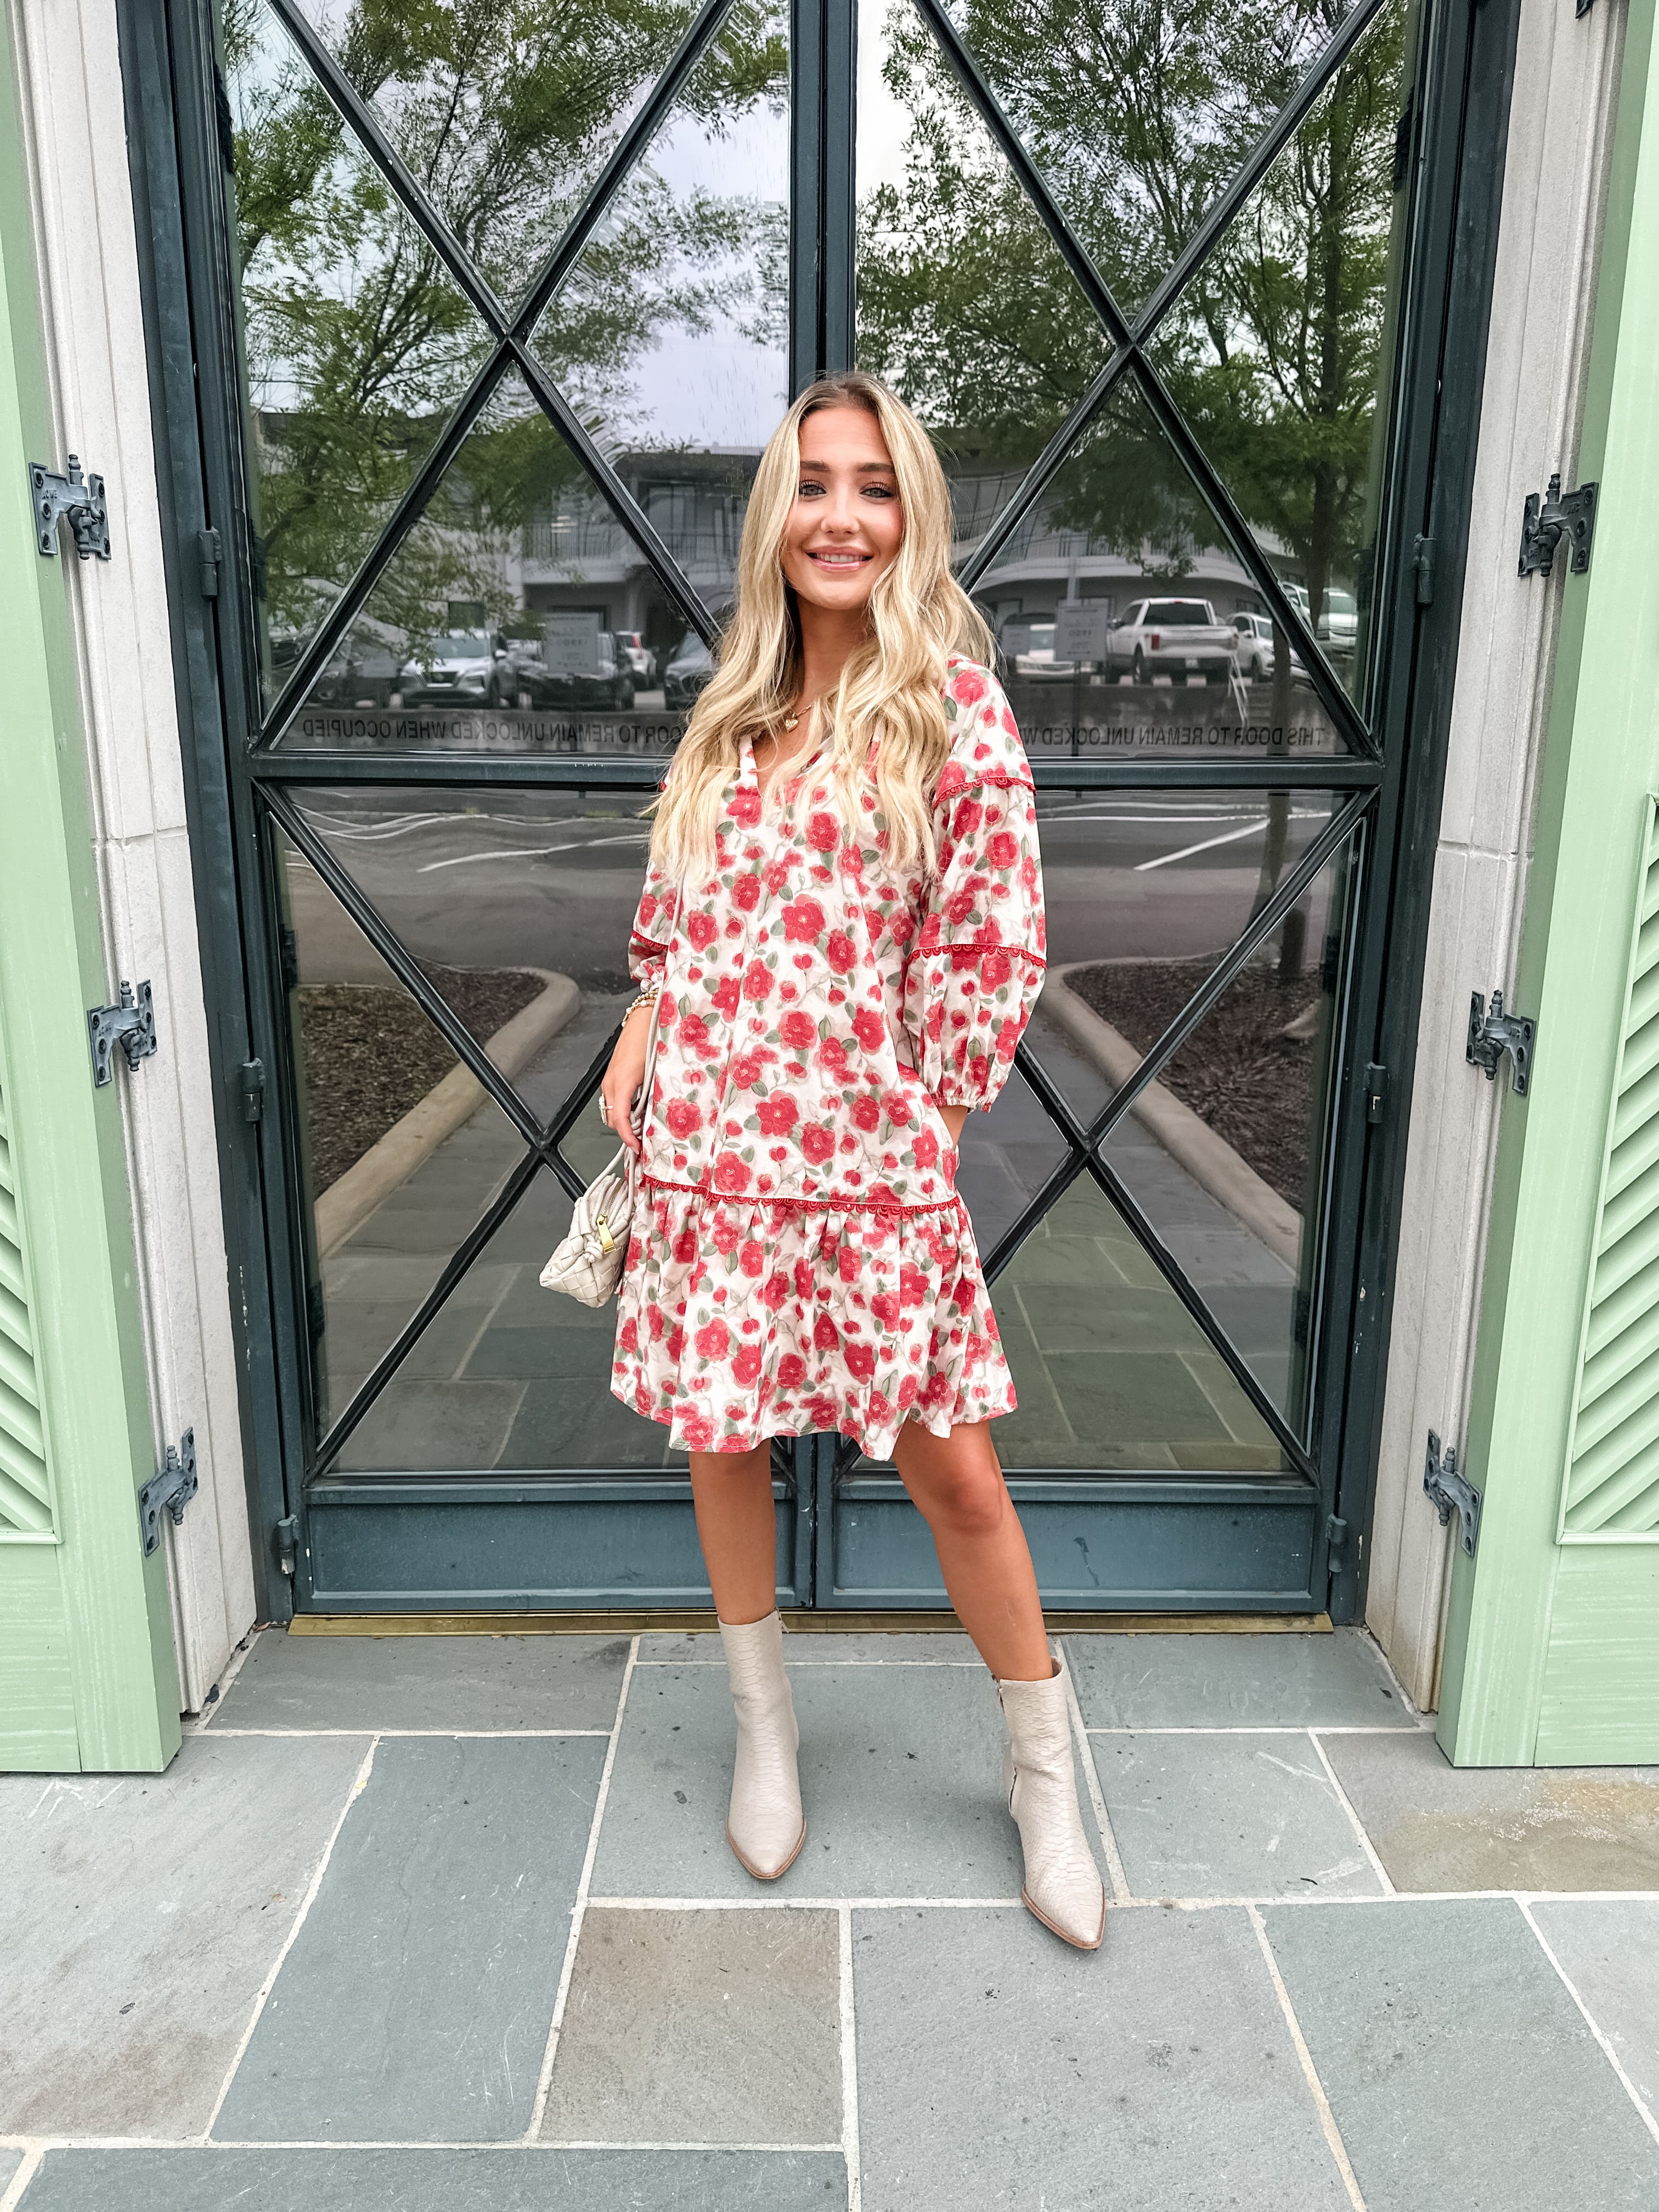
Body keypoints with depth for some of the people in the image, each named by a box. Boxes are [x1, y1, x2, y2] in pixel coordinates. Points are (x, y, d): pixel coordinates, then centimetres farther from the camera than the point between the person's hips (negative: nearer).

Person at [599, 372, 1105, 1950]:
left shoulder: (953, 701, -4)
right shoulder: (732, 711, 10)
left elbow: (996, 943, -6)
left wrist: (921, 1105, -5)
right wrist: (641, 1039, 3)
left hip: (874, 1155, -4)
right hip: (706, 1146, 5)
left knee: (954, 1468, 2)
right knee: (722, 1440, 14)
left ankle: (1044, 1775, 27)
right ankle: (765, 1729, 38)